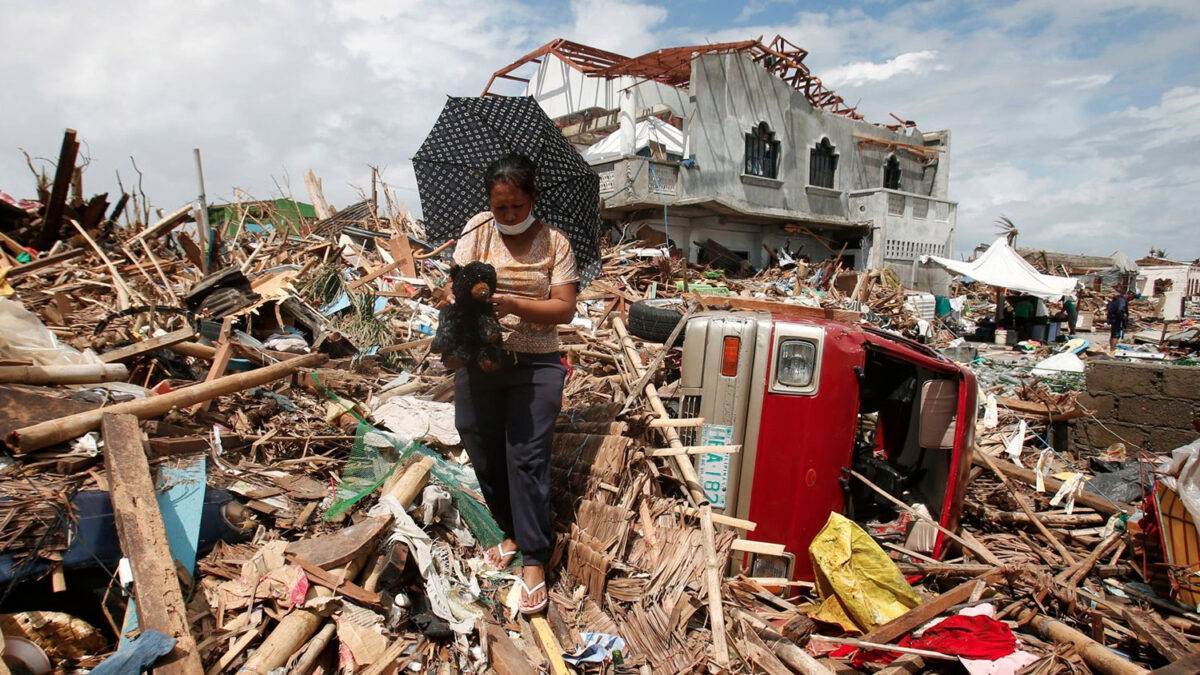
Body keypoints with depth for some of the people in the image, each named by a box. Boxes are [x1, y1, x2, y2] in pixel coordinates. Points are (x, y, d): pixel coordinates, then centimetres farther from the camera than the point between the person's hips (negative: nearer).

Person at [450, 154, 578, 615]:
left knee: (527, 459, -4)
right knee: (485, 455, 10)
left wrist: (515, 305, -21)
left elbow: (564, 308, -6)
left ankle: (534, 560, 8)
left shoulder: (554, 243, 1)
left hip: (535, 365, -2)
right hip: (479, 361, 3)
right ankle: (511, 533, 32)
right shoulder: (476, 232, 6)